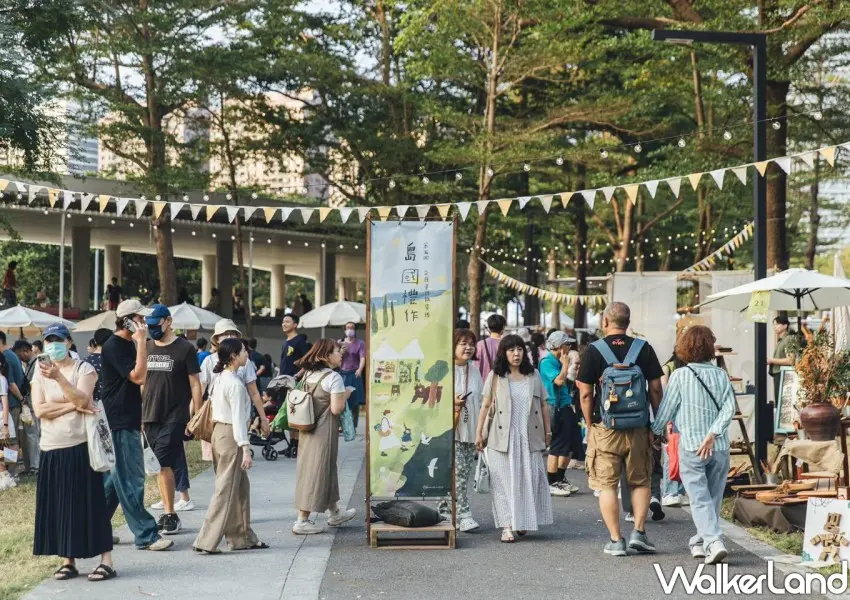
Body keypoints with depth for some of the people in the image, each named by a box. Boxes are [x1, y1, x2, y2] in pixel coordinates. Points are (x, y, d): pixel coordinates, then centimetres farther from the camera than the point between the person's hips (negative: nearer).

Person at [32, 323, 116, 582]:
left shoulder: (83, 369, -2)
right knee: (60, 505, 6)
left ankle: (106, 561, -1)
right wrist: (72, 406, -13)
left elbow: (82, 399, -18)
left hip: (80, 446, -4)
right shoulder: (40, 373, 8)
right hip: (52, 449, 4)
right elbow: (40, 410, -4)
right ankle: (68, 560, 15)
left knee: (90, 502, -4)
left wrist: (58, 377, -27)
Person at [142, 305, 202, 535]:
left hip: (174, 417, -5)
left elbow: (195, 384, -2)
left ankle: (170, 514, -5)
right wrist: (138, 412, 11)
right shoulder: (146, 348, 12)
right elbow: (141, 380, 17)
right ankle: (168, 512, 15)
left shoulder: (184, 348, -3)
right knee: (161, 465, 8)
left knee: (162, 463, -13)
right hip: (150, 416, 5)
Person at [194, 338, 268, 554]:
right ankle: (206, 541, -3)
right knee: (225, 490, -4)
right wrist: (245, 448, -21)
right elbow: (238, 418, -20)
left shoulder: (220, 378, 9)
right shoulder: (236, 384, -18)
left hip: (219, 430, 9)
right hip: (231, 436, -9)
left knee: (240, 486, 15)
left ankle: (242, 537, 21)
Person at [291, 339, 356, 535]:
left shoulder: (308, 374, 7)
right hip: (324, 431, -8)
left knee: (327, 468, 20)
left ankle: (334, 513, 33)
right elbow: (336, 408, -20)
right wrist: (345, 395, -3)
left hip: (308, 429, 8)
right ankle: (302, 521, 1)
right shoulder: (334, 377, -16)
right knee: (317, 471, -1)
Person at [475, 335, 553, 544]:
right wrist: (479, 434, 0)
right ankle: (507, 526, 0)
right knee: (505, 481, -2)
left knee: (529, 479, 4)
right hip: (503, 438, -2)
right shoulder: (495, 377, 2)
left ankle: (523, 521, 19)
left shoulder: (534, 376, 9)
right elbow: (485, 406, 2)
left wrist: (547, 431, 11)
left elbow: (543, 405, 13)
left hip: (530, 438, 2)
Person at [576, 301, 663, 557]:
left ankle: (616, 540, 3)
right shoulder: (644, 349, 2)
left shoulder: (594, 350, -4)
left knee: (607, 485, 5)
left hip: (605, 427, -2)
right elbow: (655, 389, 2)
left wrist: (590, 424, 6)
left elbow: (585, 393, -4)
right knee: (640, 482, 16)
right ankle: (639, 531, 7)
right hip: (639, 427, 2)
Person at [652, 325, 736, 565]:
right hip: (719, 446, 3)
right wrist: (712, 434, -11)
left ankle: (714, 541, -20)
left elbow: (666, 410, -1)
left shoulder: (680, 375, -5)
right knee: (713, 497, 16)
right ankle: (701, 540, 28)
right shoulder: (721, 375, 3)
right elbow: (729, 407, -8)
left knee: (700, 499, -4)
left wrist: (655, 432, 14)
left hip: (691, 446, -3)